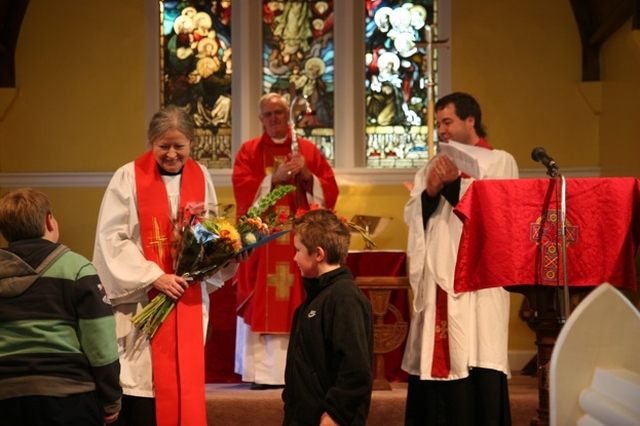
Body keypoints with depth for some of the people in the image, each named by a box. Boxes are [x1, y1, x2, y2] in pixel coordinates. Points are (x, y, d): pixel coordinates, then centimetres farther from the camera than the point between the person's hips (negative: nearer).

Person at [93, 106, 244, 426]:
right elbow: (112, 239, -11)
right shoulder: (128, 177, -7)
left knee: (184, 378, 8)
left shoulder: (201, 177, 7)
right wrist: (154, 277, -17)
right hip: (141, 299, -4)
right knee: (142, 389, -5)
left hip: (189, 297, 4)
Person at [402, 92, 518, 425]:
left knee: (477, 368, -9)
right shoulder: (434, 166, 18)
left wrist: (452, 184, -10)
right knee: (434, 361, 1)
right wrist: (430, 192, -7)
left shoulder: (500, 162, 2)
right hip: (436, 279, 5)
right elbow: (412, 216, 11)